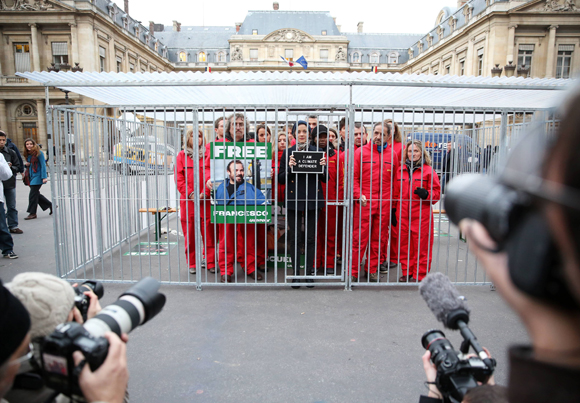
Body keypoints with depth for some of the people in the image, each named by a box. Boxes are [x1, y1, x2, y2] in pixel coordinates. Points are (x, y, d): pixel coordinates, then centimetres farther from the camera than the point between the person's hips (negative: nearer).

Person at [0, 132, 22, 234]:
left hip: (10, 183, 2)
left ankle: (13, 226, 16)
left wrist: (10, 167, -13)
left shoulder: (10, 152, 6)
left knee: (12, 207, 8)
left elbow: (17, 167, 8)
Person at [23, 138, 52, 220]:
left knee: (33, 194, -7)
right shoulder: (28, 154, 13)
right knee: (36, 194, 8)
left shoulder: (39, 153, -9)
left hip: (38, 176, -8)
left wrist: (44, 177, -16)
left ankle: (32, 213, 0)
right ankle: (50, 205, 22)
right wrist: (26, 164, 0)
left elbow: (43, 165, -11)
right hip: (31, 176, 8)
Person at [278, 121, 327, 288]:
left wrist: (323, 167, -13)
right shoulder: (287, 152, 6)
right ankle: (296, 273, 15)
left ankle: (309, 273, 17)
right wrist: (289, 167, -15)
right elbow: (281, 179, 3)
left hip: (312, 199, 0)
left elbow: (324, 179, 7)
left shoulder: (317, 152, 6)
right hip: (293, 200, 0)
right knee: (295, 238, 4)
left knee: (310, 237, 6)